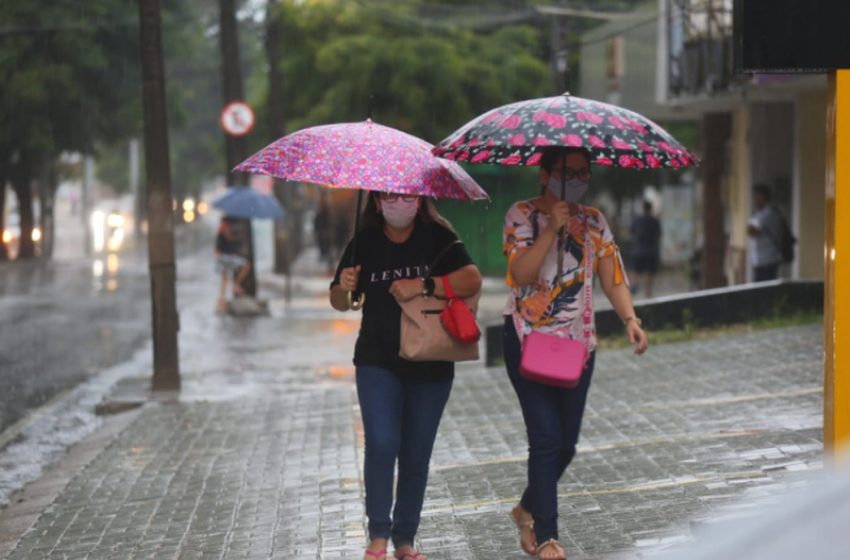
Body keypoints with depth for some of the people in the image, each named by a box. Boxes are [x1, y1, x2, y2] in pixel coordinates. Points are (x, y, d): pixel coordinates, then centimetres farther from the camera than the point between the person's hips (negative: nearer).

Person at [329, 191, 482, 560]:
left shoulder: (437, 237, -5)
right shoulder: (365, 242, 0)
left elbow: (472, 280, -18)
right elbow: (341, 304, 8)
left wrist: (424, 286, -28)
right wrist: (343, 287, -14)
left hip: (431, 367, 0)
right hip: (378, 363, 0)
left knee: (416, 457, 7)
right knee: (382, 444, -16)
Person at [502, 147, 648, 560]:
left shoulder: (593, 221, 6)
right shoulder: (522, 215, -6)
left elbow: (612, 278, 0)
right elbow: (521, 273, -18)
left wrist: (629, 318, -16)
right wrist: (552, 227, -23)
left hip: (577, 342, 5)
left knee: (566, 442, 9)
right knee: (546, 437, -12)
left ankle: (529, 509, 35)